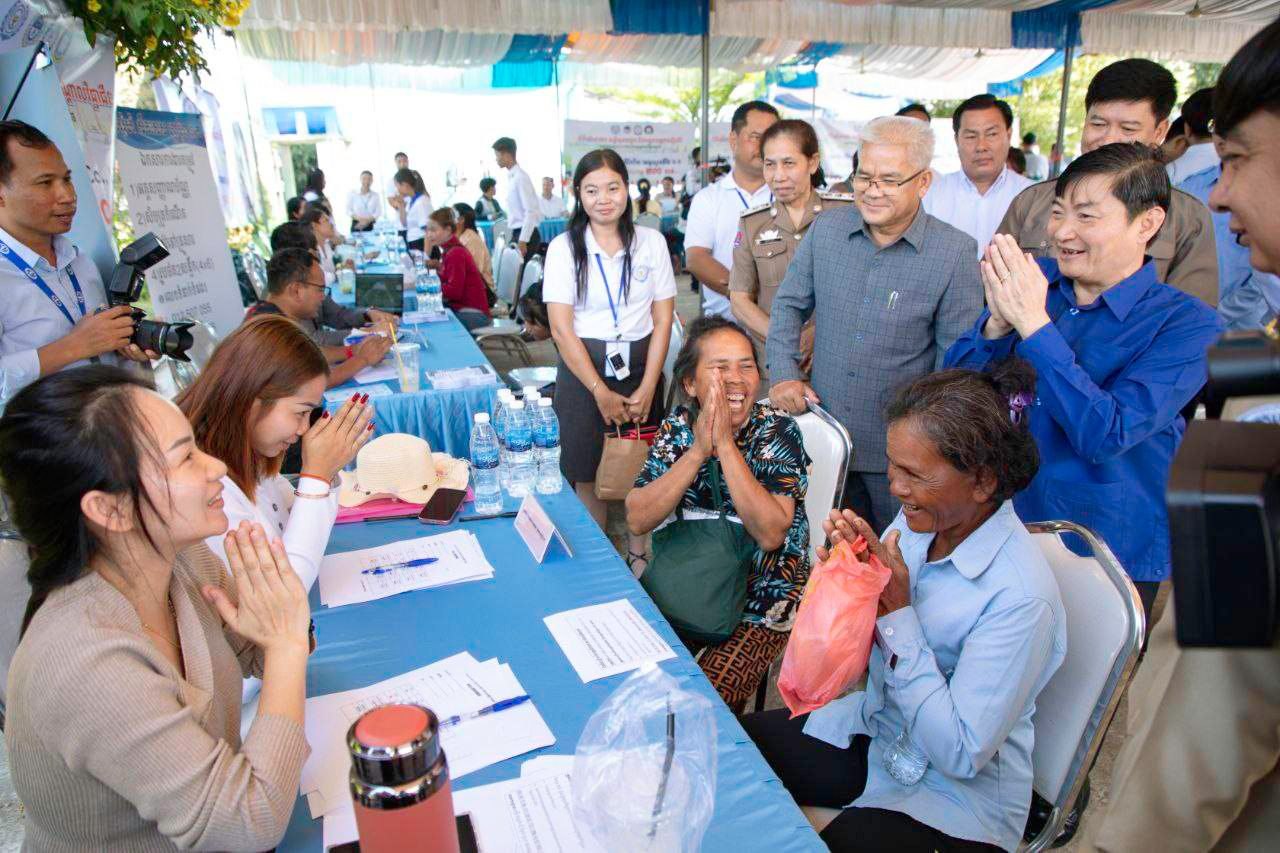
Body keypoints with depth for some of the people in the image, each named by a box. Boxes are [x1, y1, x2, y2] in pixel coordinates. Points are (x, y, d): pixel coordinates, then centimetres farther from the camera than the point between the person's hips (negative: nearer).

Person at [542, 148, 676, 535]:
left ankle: (640, 555, 26)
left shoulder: (651, 242, 4)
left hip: (641, 368, 2)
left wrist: (647, 388, -7)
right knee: (588, 474, 4)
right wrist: (601, 392, -11)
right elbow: (561, 328, -7)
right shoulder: (564, 247, -2)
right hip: (583, 370, -1)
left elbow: (663, 321, 1)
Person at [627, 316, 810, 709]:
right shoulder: (677, 427, -5)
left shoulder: (778, 431, -14)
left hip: (758, 602, -3)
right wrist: (697, 451, -25)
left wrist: (726, 445, -29)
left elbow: (770, 535, -26)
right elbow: (637, 520, -15)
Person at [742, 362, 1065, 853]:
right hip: (872, 729, 6)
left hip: (958, 798, -5)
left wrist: (897, 612, -26)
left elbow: (961, 756, -24)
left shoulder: (1020, 599, -27)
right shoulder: (919, 519, -9)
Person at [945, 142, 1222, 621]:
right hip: (1000, 532, 4)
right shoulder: (1033, 279, -2)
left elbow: (1105, 435, -27)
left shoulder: (1185, 324, -14)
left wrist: (1032, 322, -28)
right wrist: (998, 320, -21)